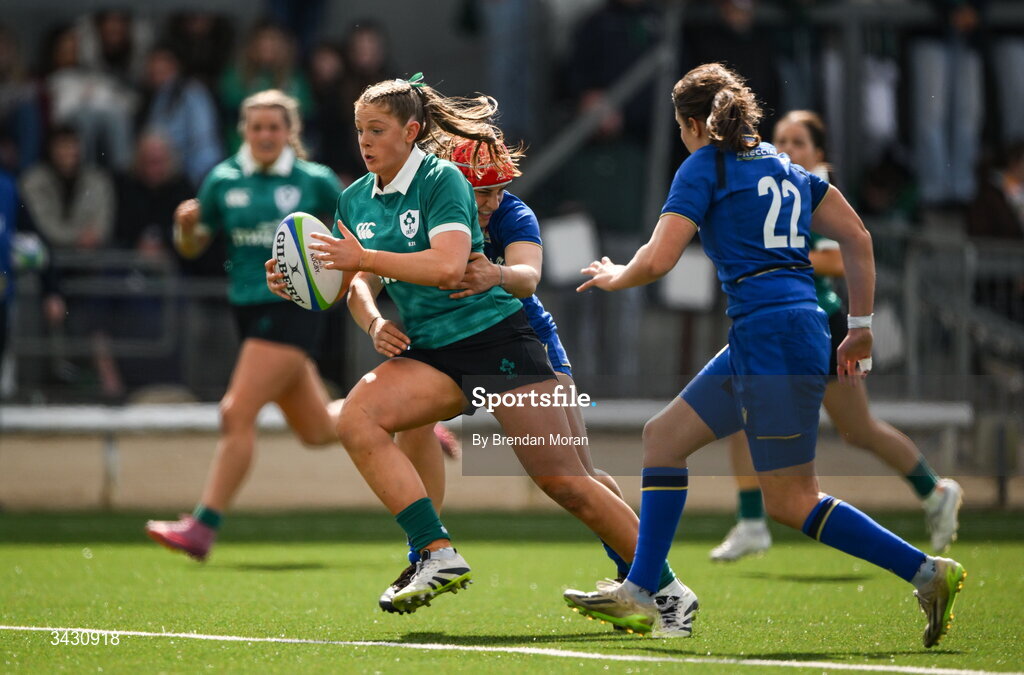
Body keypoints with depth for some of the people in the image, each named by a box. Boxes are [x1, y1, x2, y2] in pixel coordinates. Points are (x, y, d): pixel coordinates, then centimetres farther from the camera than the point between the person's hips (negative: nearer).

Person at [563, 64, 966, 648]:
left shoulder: (705, 167, -3)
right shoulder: (783, 166, 19)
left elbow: (657, 260, -9)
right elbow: (858, 238, 15)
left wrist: (613, 277, 12)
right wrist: (860, 328, 18)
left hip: (773, 337, -9)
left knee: (791, 502, -5)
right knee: (663, 436, 16)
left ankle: (927, 572, -9)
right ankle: (638, 595, 14)